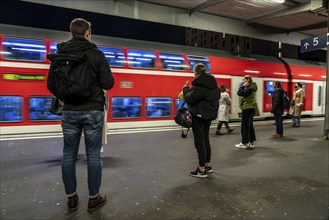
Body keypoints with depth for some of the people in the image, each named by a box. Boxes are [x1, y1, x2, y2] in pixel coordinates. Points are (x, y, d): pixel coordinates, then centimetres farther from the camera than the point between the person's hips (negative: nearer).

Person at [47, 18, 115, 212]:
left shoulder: (60, 54, 5)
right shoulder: (96, 54, -5)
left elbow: (51, 84, 5)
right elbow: (108, 84, -8)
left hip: (69, 111, 3)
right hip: (93, 111, -3)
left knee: (69, 155, 12)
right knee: (93, 155, 6)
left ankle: (72, 198, 22)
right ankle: (94, 198, 16)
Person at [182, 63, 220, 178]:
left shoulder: (199, 84, -19)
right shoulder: (212, 83, 9)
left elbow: (190, 99, -18)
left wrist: (186, 89, 1)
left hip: (199, 116, -9)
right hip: (209, 115, 9)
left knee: (200, 142, -2)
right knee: (206, 140, 18)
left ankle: (202, 170, 5)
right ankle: (208, 165, 28)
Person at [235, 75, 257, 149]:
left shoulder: (250, 89, -15)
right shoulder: (250, 88, 18)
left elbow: (239, 93, -23)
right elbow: (241, 93, 15)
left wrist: (243, 86, -14)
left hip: (247, 109, -11)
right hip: (250, 108, 11)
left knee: (244, 126, -5)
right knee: (250, 126, 13)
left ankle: (244, 143, 1)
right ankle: (251, 143, 19)